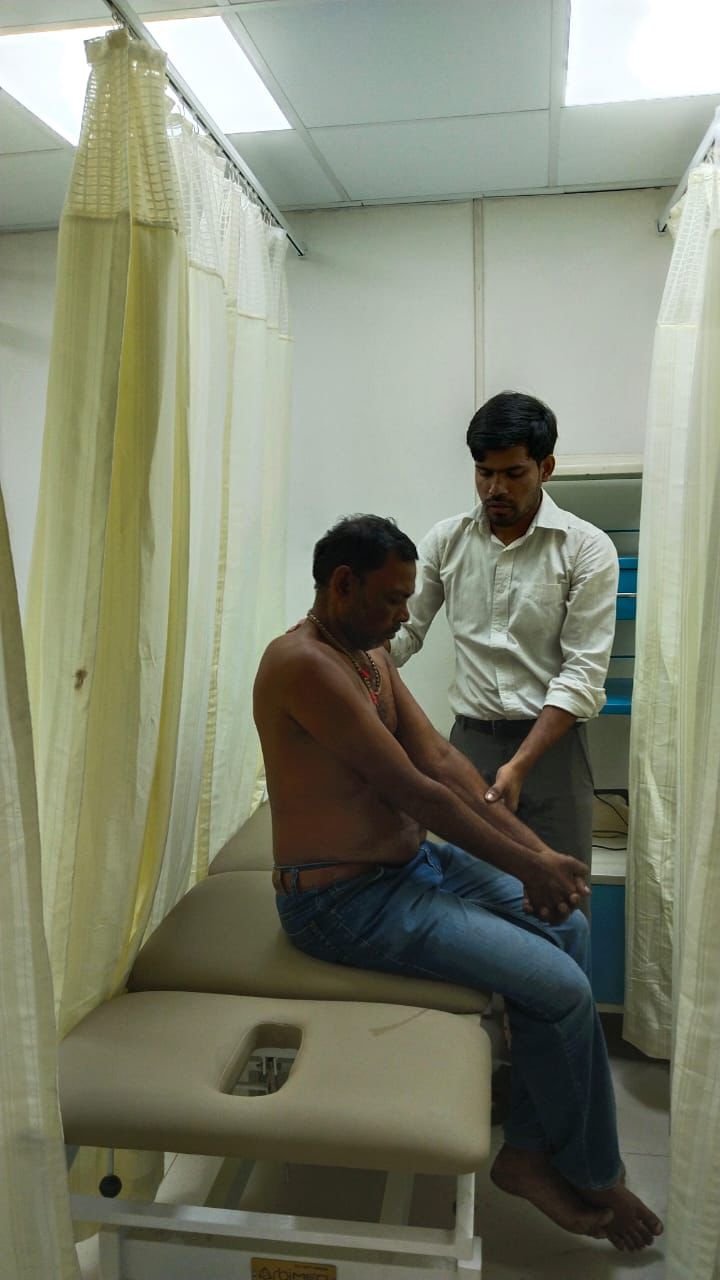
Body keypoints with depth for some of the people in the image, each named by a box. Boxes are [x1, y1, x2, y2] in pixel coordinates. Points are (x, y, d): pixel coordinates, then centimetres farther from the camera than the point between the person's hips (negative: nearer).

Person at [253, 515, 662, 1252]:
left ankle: (529, 1151, 17)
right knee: (561, 988, -12)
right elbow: (414, 789, -24)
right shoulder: (304, 663, -24)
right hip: (345, 901, -10)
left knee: (569, 930, 8)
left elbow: (442, 759, 4)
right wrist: (527, 866, -14)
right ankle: (594, 1180, 16)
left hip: (411, 859, 10)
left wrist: (536, 851, -4)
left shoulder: (370, 655, 8)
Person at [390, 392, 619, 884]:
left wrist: (520, 765, -21)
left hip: (551, 742, -2)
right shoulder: (447, 539, 3)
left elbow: (583, 674, -12)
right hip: (469, 739, 3)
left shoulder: (587, 548, -8)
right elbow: (403, 629, 3)